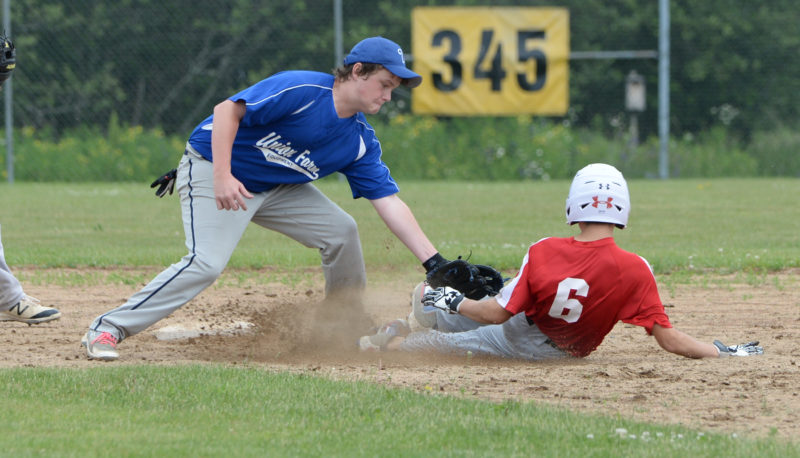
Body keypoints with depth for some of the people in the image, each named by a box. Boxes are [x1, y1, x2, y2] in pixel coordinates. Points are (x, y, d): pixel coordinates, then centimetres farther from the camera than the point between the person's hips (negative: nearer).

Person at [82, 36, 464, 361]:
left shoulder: (360, 141, -2)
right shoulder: (301, 91, -24)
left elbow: (389, 203, -4)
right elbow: (227, 111, -26)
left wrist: (434, 262, -12)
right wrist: (222, 177, -34)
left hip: (274, 186, 8)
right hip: (211, 167, -8)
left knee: (341, 230, 0)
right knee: (206, 263, -24)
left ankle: (349, 326, 18)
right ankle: (107, 330, -21)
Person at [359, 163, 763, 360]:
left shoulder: (543, 252, -27)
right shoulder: (634, 270, -28)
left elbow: (498, 314, -19)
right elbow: (668, 339, -26)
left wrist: (455, 303, -2)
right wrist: (722, 352, -18)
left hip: (523, 344, -2)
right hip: (570, 350, 2)